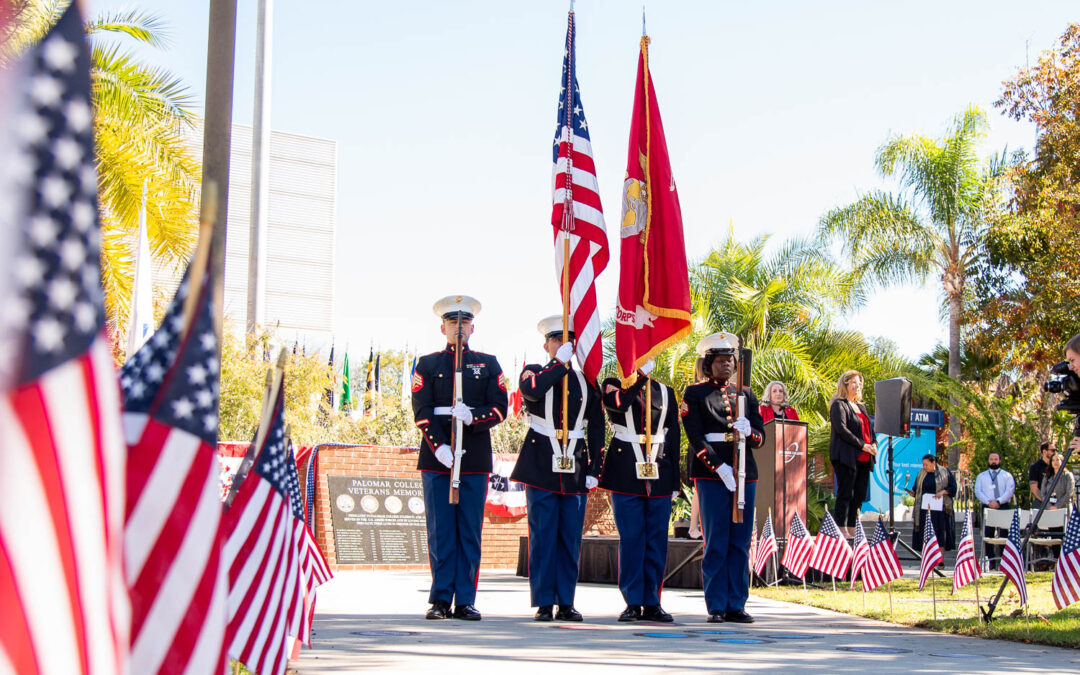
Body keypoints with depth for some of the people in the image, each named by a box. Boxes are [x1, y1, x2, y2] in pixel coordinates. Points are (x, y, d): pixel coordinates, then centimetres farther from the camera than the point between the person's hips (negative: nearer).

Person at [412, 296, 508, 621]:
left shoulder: (488, 364, 13)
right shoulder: (427, 364, 10)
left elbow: (500, 408, 4)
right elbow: (422, 412, 0)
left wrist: (472, 417, -16)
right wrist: (439, 447, -14)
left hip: (475, 457, 1)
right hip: (437, 457, -1)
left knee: (470, 531, 1)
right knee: (440, 532, 0)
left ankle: (465, 601, 6)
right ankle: (441, 600, 5)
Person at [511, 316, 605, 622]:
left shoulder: (586, 381, 12)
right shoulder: (534, 372, 6)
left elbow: (597, 430, 11)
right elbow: (531, 390, -20)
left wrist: (594, 470, 3)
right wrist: (560, 362, -14)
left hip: (575, 470, 2)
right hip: (541, 467, -2)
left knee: (571, 538, 3)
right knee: (543, 537, -2)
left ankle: (566, 603, 9)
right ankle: (544, 603, 3)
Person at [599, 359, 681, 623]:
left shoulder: (666, 392, 14)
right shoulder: (614, 385, 7)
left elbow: (674, 438, 13)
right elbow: (617, 403, -19)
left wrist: (675, 481, 9)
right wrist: (640, 375, -12)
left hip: (659, 478, 3)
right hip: (626, 475, -3)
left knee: (657, 540, 2)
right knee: (631, 538, -2)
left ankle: (652, 603, 8)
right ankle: (633, 603, 4)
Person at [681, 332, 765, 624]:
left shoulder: (745, 393, 17)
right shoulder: (695, 394, 5)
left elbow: (761, 438, 11)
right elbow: (695, 438, -6)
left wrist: (748, 431, -13)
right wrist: (720, 468, -17)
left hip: (745, 474, 4)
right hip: (710, 474, -4)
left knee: (740, 542, 3)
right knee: (716, 543, -3)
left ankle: (736, 605, 9)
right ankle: (716, 607, 2)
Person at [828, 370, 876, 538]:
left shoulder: (861, 406, 23)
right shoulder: (839, 404, -2)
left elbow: (869, 428, 26)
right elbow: (842, 429, -13)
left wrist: (873, 444, 4)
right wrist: (863, 445, -16)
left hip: (864, 459, 8)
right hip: (847, 457, -8)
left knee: (859, 495, 5)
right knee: (845, 494, -8)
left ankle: (851, 530, 9)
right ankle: (841, 530, -8)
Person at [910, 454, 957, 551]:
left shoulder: (945, 472, 1)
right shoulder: (922, 474, 12)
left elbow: (953, 487, 0)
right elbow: (916, 488, 14)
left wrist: (943, 492, -16)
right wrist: (912, 492, -7)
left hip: (940, 507, -3)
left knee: (940, 530, -5)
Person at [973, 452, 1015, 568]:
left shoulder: (1007, 475, 11)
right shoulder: (981, 476, 16)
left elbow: (1010, 491, -2)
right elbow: (978, 492, 4)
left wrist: (998, 501, -15)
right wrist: (989, 502, -12)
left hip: (1003, 507, -2)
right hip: (987, 508, 2)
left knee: (1003, 535, -7)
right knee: (988, 535, -3)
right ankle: (991, 561, 0)